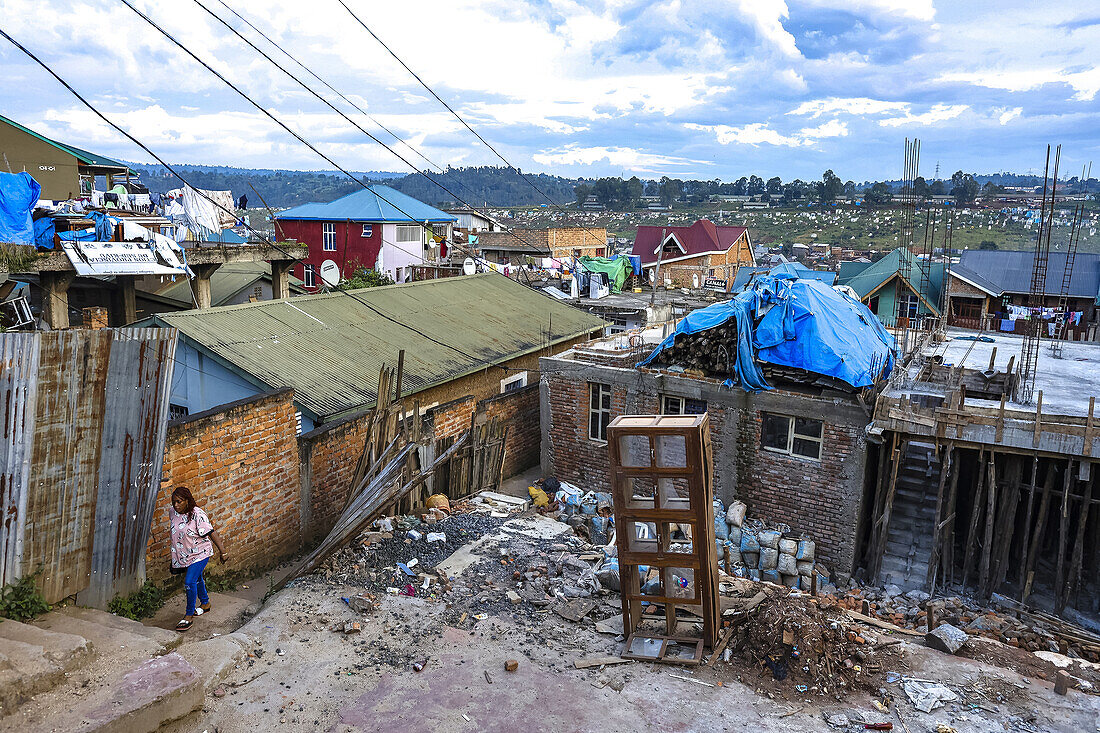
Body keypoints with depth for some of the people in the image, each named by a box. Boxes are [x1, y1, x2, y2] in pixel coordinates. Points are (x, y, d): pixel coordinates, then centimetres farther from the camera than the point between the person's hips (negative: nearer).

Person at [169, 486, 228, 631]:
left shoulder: (197, 515, -25)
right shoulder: (172, 512, -5)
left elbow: (211, 533, -23)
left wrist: (222, 551, -21)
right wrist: (176, 553, 25)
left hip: (199, 553, -7)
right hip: (184, 554, 7)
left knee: (190, 582, -14)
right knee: (196, 579, 23)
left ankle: (189, 616, 0)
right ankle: (205, 603, 45)